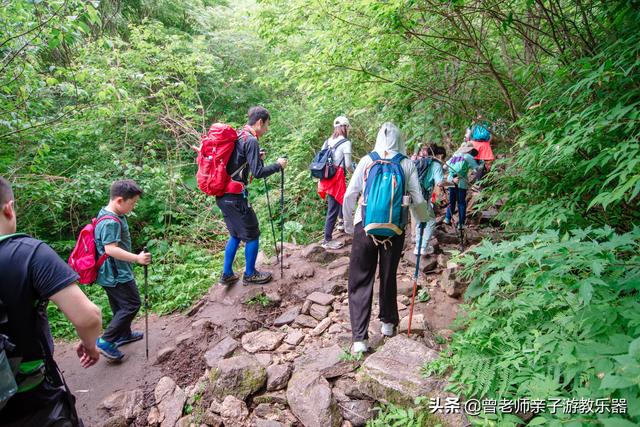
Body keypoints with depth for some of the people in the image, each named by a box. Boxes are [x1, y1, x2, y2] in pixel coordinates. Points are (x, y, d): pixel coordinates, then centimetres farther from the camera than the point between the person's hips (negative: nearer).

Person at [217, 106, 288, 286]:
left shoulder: (237, 136, 13)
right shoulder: (251, 140, -14)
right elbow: (258, 172, -19)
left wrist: (255, 157, 17)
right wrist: (278, 165, -6)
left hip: (222, 195, 9)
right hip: (235, 197, -9)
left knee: (235, 235, 21)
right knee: (252, 235, 7)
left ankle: (226, 274, 27)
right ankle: (250, 275, 21)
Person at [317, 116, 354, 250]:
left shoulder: (328, 141, 9)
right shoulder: (346, 143, -10)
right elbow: (348, 165, -12)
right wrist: (353, 170, 9)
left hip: (327, 177, 7)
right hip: (337, 178, -7)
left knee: (341, 198, 30)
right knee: (333, 209, -1)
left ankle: (341, 221, 50)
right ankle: (327, 240, 4)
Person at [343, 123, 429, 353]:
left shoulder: (366, 161, 1)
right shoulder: (407, 164, 1)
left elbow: (349, 195, -3)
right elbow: (418, 200, 0)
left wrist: (348, 224, 10)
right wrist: (424, 219, 21)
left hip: (365, 225, -1)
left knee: (360, 280, 7)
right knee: (388, 276, 20)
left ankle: (360, 338, 6)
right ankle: (388, 323, 38)